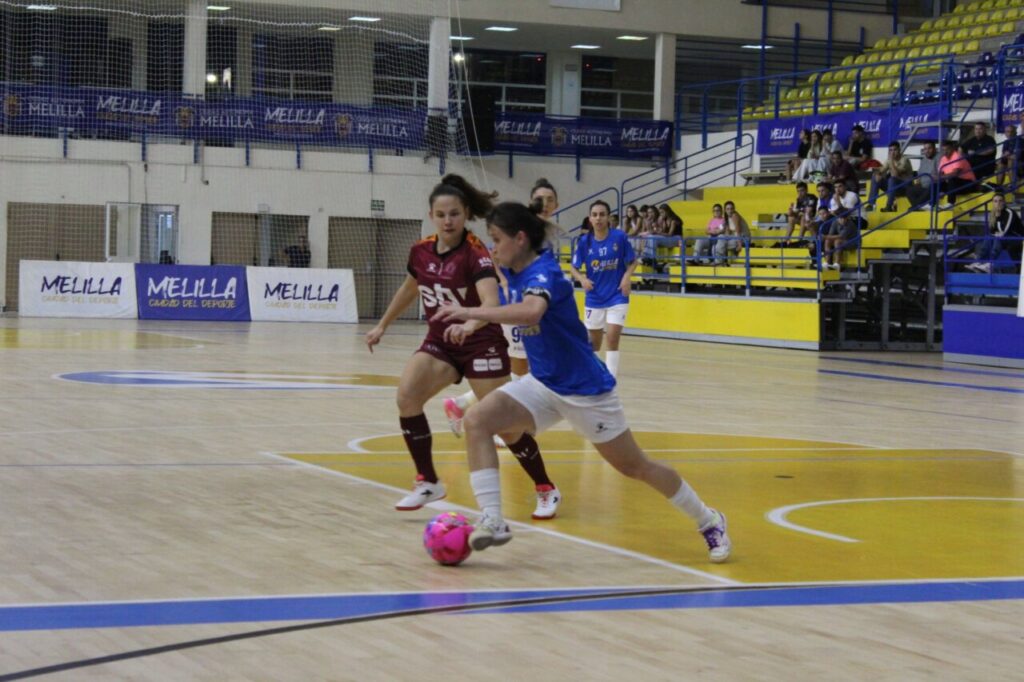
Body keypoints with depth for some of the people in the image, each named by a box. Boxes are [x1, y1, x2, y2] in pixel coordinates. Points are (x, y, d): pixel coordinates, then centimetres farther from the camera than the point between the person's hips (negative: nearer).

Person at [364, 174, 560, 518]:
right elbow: (409, 289, 20)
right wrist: (382, 326, 26)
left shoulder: (476, 253, -20)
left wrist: (469, 324, -55)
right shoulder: (421, 251, -2)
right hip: (440, 341, 5)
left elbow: (491, 303, -36)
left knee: (504, 425, -6)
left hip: (481, 344, -5)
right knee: (407, 396, -20)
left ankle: (546, 490, 17)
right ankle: (428, 483, -7)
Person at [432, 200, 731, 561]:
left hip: (583, 387, -7)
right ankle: (492, 521, -20)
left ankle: (709, 521, 27)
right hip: (543, 384, 8)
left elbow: (532, 311, -47)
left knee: (634, 466, 6)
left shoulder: (543, 272, -24)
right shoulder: (515, 273, 1)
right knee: (476, 420, -17)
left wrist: (471, 312, -49)